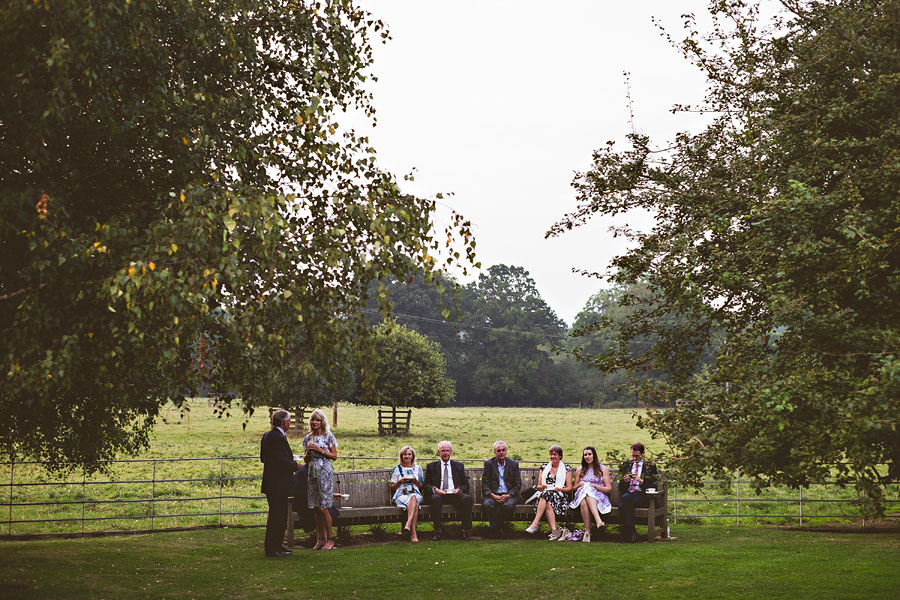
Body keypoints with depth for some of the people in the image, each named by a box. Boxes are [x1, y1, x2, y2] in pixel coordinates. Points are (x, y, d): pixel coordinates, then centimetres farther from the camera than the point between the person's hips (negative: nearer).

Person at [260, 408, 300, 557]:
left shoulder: (267, 435, 13)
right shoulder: (278, 438, -19)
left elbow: (263, 458, 17)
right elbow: (281, 462, -25)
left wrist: (290, 461, 17)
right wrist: (295, 465, -8)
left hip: (272, 483, 10)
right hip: (278, 484, -10)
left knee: (278, 516, 18)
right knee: (277, 516, -4)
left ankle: (276, 545, 26)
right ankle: (272, 549, 0)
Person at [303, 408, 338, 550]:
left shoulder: (328, 436, 0)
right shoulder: (308, 438, 13)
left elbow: (334, 456, -2)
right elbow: (306, 459, 17)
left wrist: (320, 450, -11)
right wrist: (308, 452, -4)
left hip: (325, 472, -5)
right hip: (312, 472, 5)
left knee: (323, 508, -9)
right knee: (316, 508, 4)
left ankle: (330, 540, -2)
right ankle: (320, 539, 9)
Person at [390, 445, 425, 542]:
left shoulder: (418, 468, 21)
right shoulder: (397, 469, 16)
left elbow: (422, 486, 20)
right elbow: (392, 488, 14)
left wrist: (415, 481, -1)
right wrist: (400, 482, -5)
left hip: (416, 494, 2)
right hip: (401, 495, -1)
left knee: (413, 498, -39)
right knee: (414, 503, -38)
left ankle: (408, 525, -55)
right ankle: (413, 533, -50)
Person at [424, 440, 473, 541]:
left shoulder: (459, 466, 20)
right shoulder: (431, 466, 17)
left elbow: (466, 484, 14)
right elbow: (426, 485, 10)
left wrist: (459, 489, -9)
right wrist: (435, 489, -12)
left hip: (455, 495, 1)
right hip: (438, 494, -1)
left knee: (467, 498, -31)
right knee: (435, 498, -37)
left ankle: (465, 530, -28)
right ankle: (438, 531, -30)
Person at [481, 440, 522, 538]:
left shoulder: (514, 464, 8)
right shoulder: (488, 464, 7)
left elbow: (518, 485, 4)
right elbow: (485, 485, 3)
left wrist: (508, 495, -13)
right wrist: (493, 495, -15)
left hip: (509, 495, 0)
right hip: (493, 494, 0)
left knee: (509, 505, -34)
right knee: (487, 504, -32)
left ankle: (498, 526, -14)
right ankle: (497, 531, -24)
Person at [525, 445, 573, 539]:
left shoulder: (566, 469, 12)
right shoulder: (544, 467, 20)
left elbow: (569, 488, 7)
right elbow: (538, 485, 17)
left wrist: (560, 489, -13)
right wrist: (541, 487, -7)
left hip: (559, 496, -2)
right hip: (545, 493, 2)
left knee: (546, 496, -37)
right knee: (548, 504, -37)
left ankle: (535, 524, -44)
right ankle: (554, 530, -46)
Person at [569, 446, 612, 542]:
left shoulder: (603, 469, 13)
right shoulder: (580, 471, 23)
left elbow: (609, 489, 7)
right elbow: (574, 488, 26)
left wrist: (595, 486, -9)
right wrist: (579, 485, 2)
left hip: (599, 497, -2)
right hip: (582, 496, 3)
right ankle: (598, 521, -50)